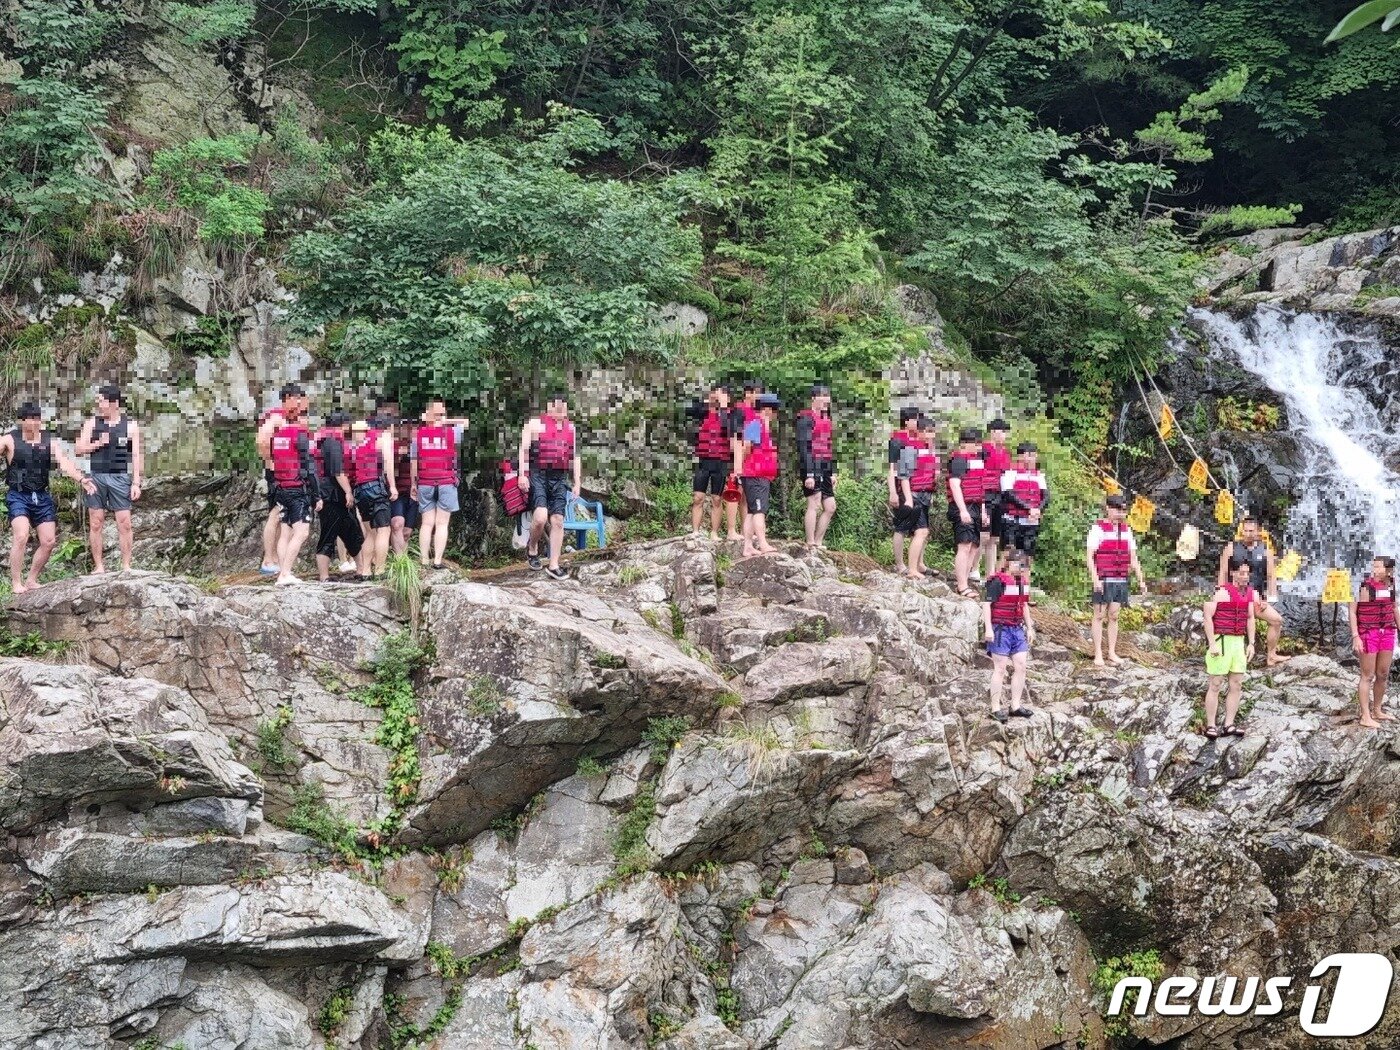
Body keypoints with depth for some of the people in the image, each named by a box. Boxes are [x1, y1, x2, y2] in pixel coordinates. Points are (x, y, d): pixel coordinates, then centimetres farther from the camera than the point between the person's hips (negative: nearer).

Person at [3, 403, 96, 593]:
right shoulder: (10, 440, -4)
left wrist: (81, 479, -25)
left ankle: (31, 580, 22)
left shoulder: (49, 441, 3)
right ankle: (16, 583, -10)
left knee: (49, 541, 5)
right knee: (21, 537, -21)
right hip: (18, 496, -5)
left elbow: (65, 462, -9)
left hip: (42, 497, 5)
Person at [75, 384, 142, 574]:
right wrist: (98, 443, -12)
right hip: (96, 477, 2)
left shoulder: (130, 425, 2)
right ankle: (99, 566, 10)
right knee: (95, 524, 3)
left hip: (120, 478, -2)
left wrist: (136, 483, -4)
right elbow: (80, 448, 5)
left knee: (124, 524, -4)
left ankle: (126, 566, 2)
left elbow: (136, 456, 2)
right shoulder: (92, 423, 6)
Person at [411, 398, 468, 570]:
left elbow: (413, 461, 1)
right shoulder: (451, 432, -5)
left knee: (427, 523, 7)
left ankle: (424, 561, 5)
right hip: (446, 483, -2)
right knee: (442, 524, 1)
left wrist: (414, 484, 9)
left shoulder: (418, 433, -1)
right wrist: (449, 421, 5)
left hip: (425, 484, 2)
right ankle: (437, 561, -3)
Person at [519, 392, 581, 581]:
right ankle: (532, 548, 10)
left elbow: (575, 456, 17)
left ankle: (554, 566, 6)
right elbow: (524, 449, -5)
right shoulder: (535, 424, 0)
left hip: (559, 479, 5)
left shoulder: (570, 428, 15)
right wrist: (523, 474, -14)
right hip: (538, 476, -5)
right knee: (540, 517, -20)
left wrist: (577, 482, 12)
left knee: (557, 521, 1)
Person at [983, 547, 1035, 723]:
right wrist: (988, 629, -21)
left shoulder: (1023, 582, 12)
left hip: (1017, 629, 8)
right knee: (1000, 669, -4)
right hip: (1000, 629, -8)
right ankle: (996, 709, 2)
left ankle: (1015, 706, 13)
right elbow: (986, 604, -16)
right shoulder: (998, 581, -12)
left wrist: (1030, 628, 20)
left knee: (1021, 666, 5)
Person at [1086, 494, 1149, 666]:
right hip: (1103, 580, -5)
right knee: (1099, 616, 0)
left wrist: (1141, 580, 9)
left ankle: (1112, 653, 14)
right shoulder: (1098, 528, -6)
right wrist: (1095, 579, -20)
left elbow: (1133, 558, 15)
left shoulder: (1126, 530, 12)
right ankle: (1098, 654, 4)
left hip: (1121, 580, 5)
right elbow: (1089, 556, -11)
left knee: (1113, 616, 9)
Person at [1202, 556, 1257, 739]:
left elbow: (1250, 618, 17)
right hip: (1220, 641, -7)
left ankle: (1229, 725, 11)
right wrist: (1212, 644, -16)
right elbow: (1208, 617, -12)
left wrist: (1251, 643, 11)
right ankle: (1211, 726, 1)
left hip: (1239, 641, 7)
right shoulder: (1221, 591, -11)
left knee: (1236, 684, 5)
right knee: (1215, 684, -3)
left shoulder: (1249, 592, 9)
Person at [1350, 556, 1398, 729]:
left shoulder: (1391, 586, 2)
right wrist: (1355, 636, -18)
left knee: (1383, 674, 14)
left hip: (1387, 633, 6)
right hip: (1368, 634, -6)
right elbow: (1352, 611, -13)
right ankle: (1366, 717, 7)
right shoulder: (1365, 587, -15)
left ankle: (1377, 710, 30)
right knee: (1368, 676, 0)